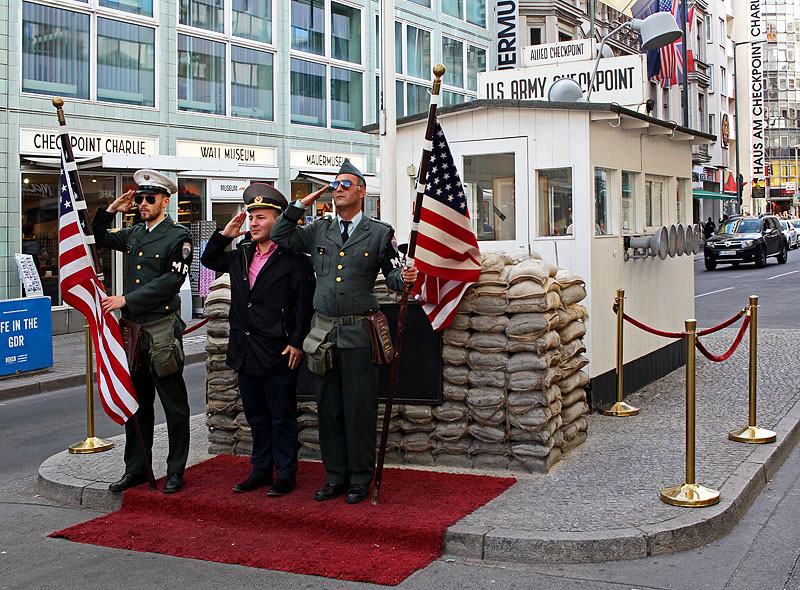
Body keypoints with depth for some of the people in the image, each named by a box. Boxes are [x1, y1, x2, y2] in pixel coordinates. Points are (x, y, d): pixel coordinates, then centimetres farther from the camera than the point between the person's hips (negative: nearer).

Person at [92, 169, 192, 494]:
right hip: (132, 329, 7)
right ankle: (136, 469, 22)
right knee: (136, 404, 13)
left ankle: (175, 471, 12)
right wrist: (110, 211, 10)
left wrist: (126, 299, -18)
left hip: (162, 330, -6)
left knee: (174, 405, 2)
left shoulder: (178, 236, -6)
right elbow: (98, 237, 29)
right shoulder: (134, 234, 14)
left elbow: (171, 281, -16)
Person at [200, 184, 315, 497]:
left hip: (278, 354, -7)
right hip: (245, 352, 7)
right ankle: (260, 470, 27)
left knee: (282, 418, 4)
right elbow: (209, 260, 26)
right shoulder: (241, 255, 11)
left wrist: (297, 343, -15)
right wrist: (225, 234, 11)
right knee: (256, 417, 16)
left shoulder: (294, 259, -10)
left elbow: (304, 304, -12)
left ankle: (285, 474, 15)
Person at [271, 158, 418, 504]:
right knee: (328, 408, 9)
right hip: (322, 331, 4)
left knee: (359, 408, 0)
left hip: (358, 333, -4)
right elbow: (279, 236, 16)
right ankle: (335, 477, 21)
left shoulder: (379, 233, 4)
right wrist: (302, 204, 10)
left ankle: (360, 480, 13)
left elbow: (392, 275, 3)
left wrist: (405, 277, -20)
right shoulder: (318, 231, 13)